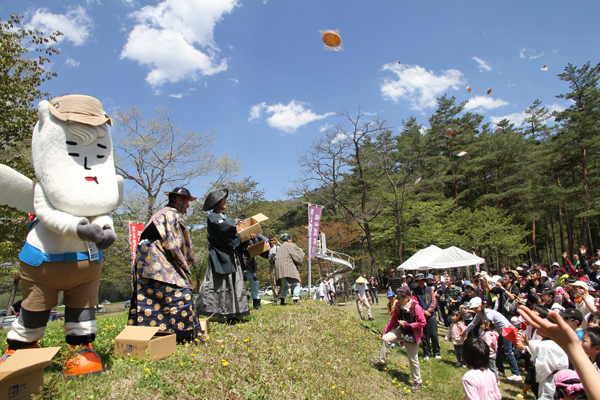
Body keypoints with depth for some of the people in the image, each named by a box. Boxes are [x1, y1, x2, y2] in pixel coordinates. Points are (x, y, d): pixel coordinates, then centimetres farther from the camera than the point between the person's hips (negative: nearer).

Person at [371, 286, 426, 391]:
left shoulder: (416, 307, -24)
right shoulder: (398, 305, -7)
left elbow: (423, 323, -20)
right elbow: (394, 319, 5)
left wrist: (407, 325, -24)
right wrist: (385, 331, 1)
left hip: (412, 334, -5)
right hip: (401, 330, 6)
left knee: (413, 359, 4)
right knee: (385, 338, -13)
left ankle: (417, 381, 25)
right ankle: (381, 362, 6)